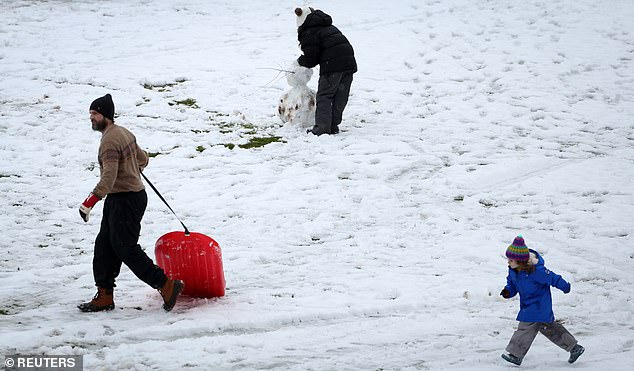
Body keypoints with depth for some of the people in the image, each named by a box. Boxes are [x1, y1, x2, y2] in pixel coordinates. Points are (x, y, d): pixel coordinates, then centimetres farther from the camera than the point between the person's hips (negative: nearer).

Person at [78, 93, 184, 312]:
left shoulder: (109, 140, -20)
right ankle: (104, 296, 13)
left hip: (125, 200, -10)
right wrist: (133, 168, 47)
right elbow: (142, 159, 24)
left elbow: (109, 177, -30)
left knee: (126, 249, -6)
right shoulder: (124, 133, 10)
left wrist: (90, 201, -35)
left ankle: (167, 286, 0)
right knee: (104, 246, 10)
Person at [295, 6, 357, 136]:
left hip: (332, 65, -7)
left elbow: (310, 60, -4)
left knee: (324, 96, 0)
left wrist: (300, 61, 16)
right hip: (349, 62, 8)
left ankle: (322, 127, -6)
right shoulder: (329, 27, 25)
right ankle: (333, 126, 16)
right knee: (340, 97, 12)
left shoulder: (309, 33, -1)